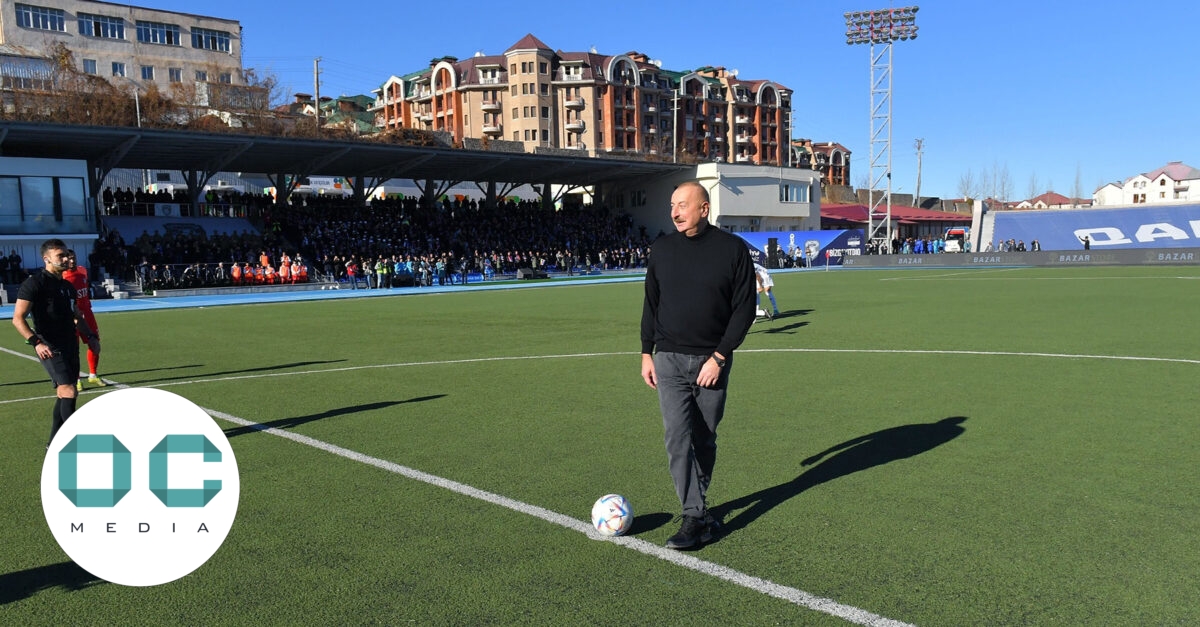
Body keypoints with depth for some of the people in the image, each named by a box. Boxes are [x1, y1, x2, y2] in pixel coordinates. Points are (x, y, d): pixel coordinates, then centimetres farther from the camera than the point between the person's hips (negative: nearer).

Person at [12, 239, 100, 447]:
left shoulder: (67, 286, 15)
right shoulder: (35, 283, -9)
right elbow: (18, 318, -14)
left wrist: (90, 336, 17)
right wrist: (36, 342, -26)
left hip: (70, 347, 8)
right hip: (51, 348, -8)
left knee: (64, 395, 12)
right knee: (68, 391, -17)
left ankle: (55, 442, 23)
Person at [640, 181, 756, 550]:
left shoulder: (733, 249, -4)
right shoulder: (662, 248, 5)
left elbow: (744, 308, -5)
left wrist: (719, 356, -11)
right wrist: (647, 353, 9)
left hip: (712, 361, -1)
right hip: (669, 360, 2)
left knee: (704, 439, 9)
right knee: (678, 437, -10)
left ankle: (696, 506, 28)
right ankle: (697, 518, -5)